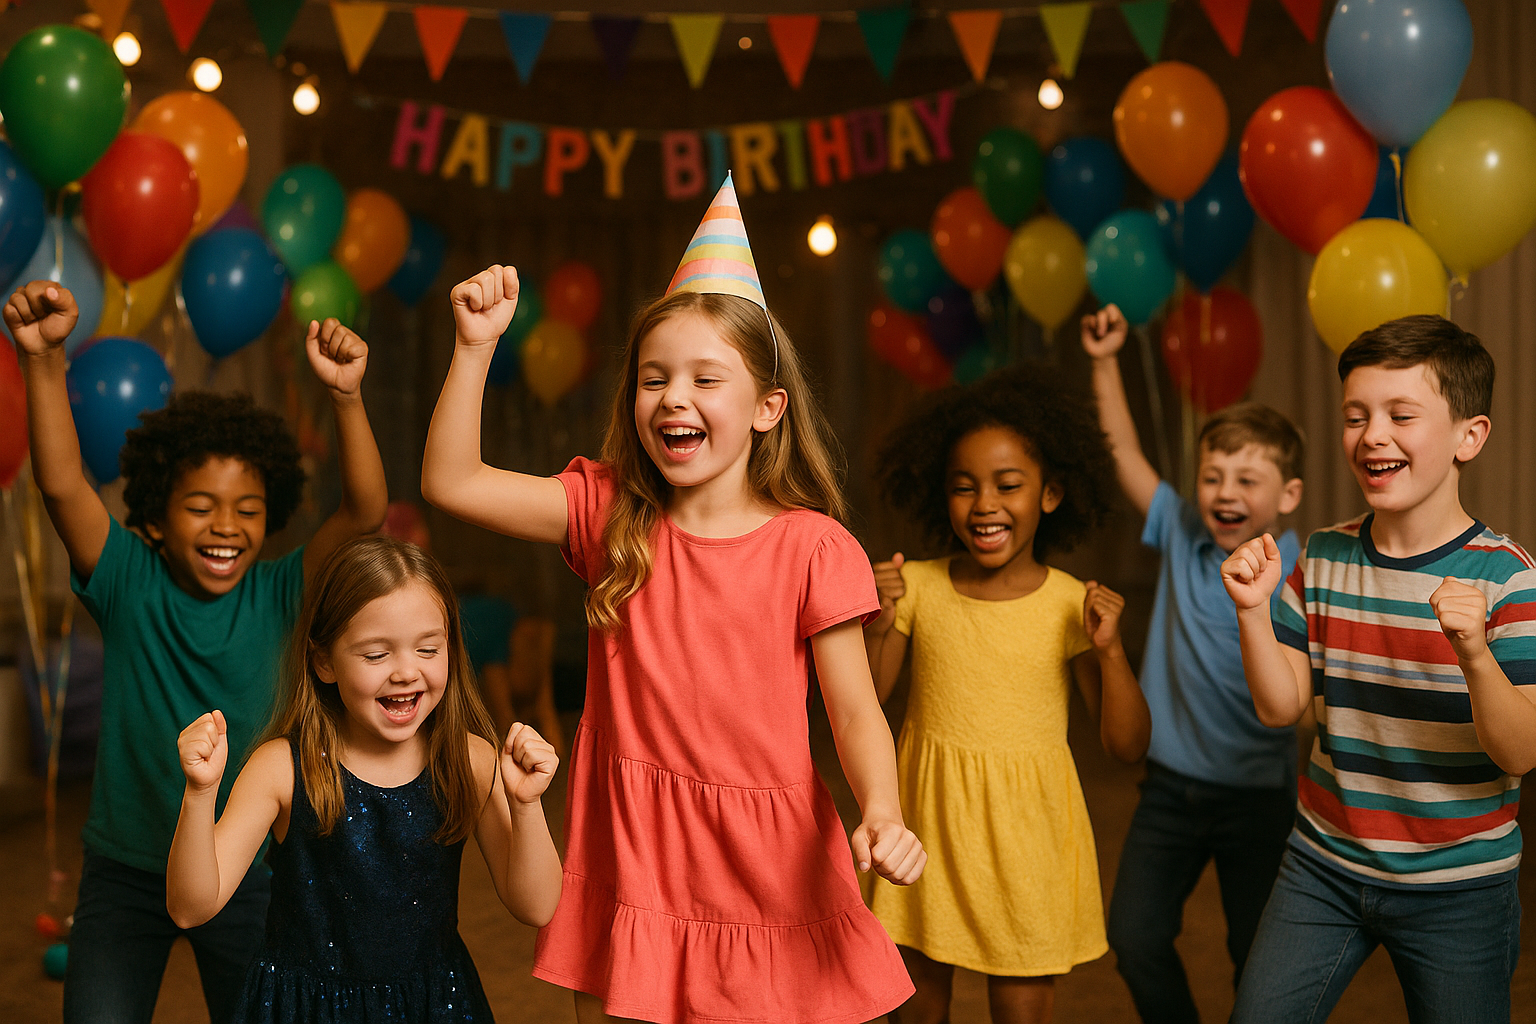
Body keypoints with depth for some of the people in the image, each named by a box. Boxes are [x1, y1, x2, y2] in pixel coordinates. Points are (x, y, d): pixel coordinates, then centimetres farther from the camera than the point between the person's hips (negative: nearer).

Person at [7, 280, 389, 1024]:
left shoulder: (276, 596, -11)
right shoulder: (129, 583, -10)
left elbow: (365, 511, -24)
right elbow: (61, 484, -24)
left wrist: (346, 396, -38)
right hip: (124, 871, 0)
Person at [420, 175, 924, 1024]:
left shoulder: (810, 548, -8)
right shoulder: (609, 516, 1)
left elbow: (853, 708, -6)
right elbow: (450, 483, -4)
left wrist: (882, 813, -24)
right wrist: (475, 345, -12)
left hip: (762, 861, -2)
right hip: (632, 855, 2)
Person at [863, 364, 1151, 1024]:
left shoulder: (1072, 606, -8)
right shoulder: (918, 586, -4)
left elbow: (1128, 747, -5)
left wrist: (1109, 650, -19)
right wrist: (875, 630, -18)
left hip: (1027, 831, -1)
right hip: (929, 821, 2)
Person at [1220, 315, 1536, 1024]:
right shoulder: (1322, 560, -1)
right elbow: (1281, 706, -1)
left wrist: (1473, 653, -34)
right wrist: (1252, 611, -16)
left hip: (1456, 886, -3)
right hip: (1323, 864, 3)